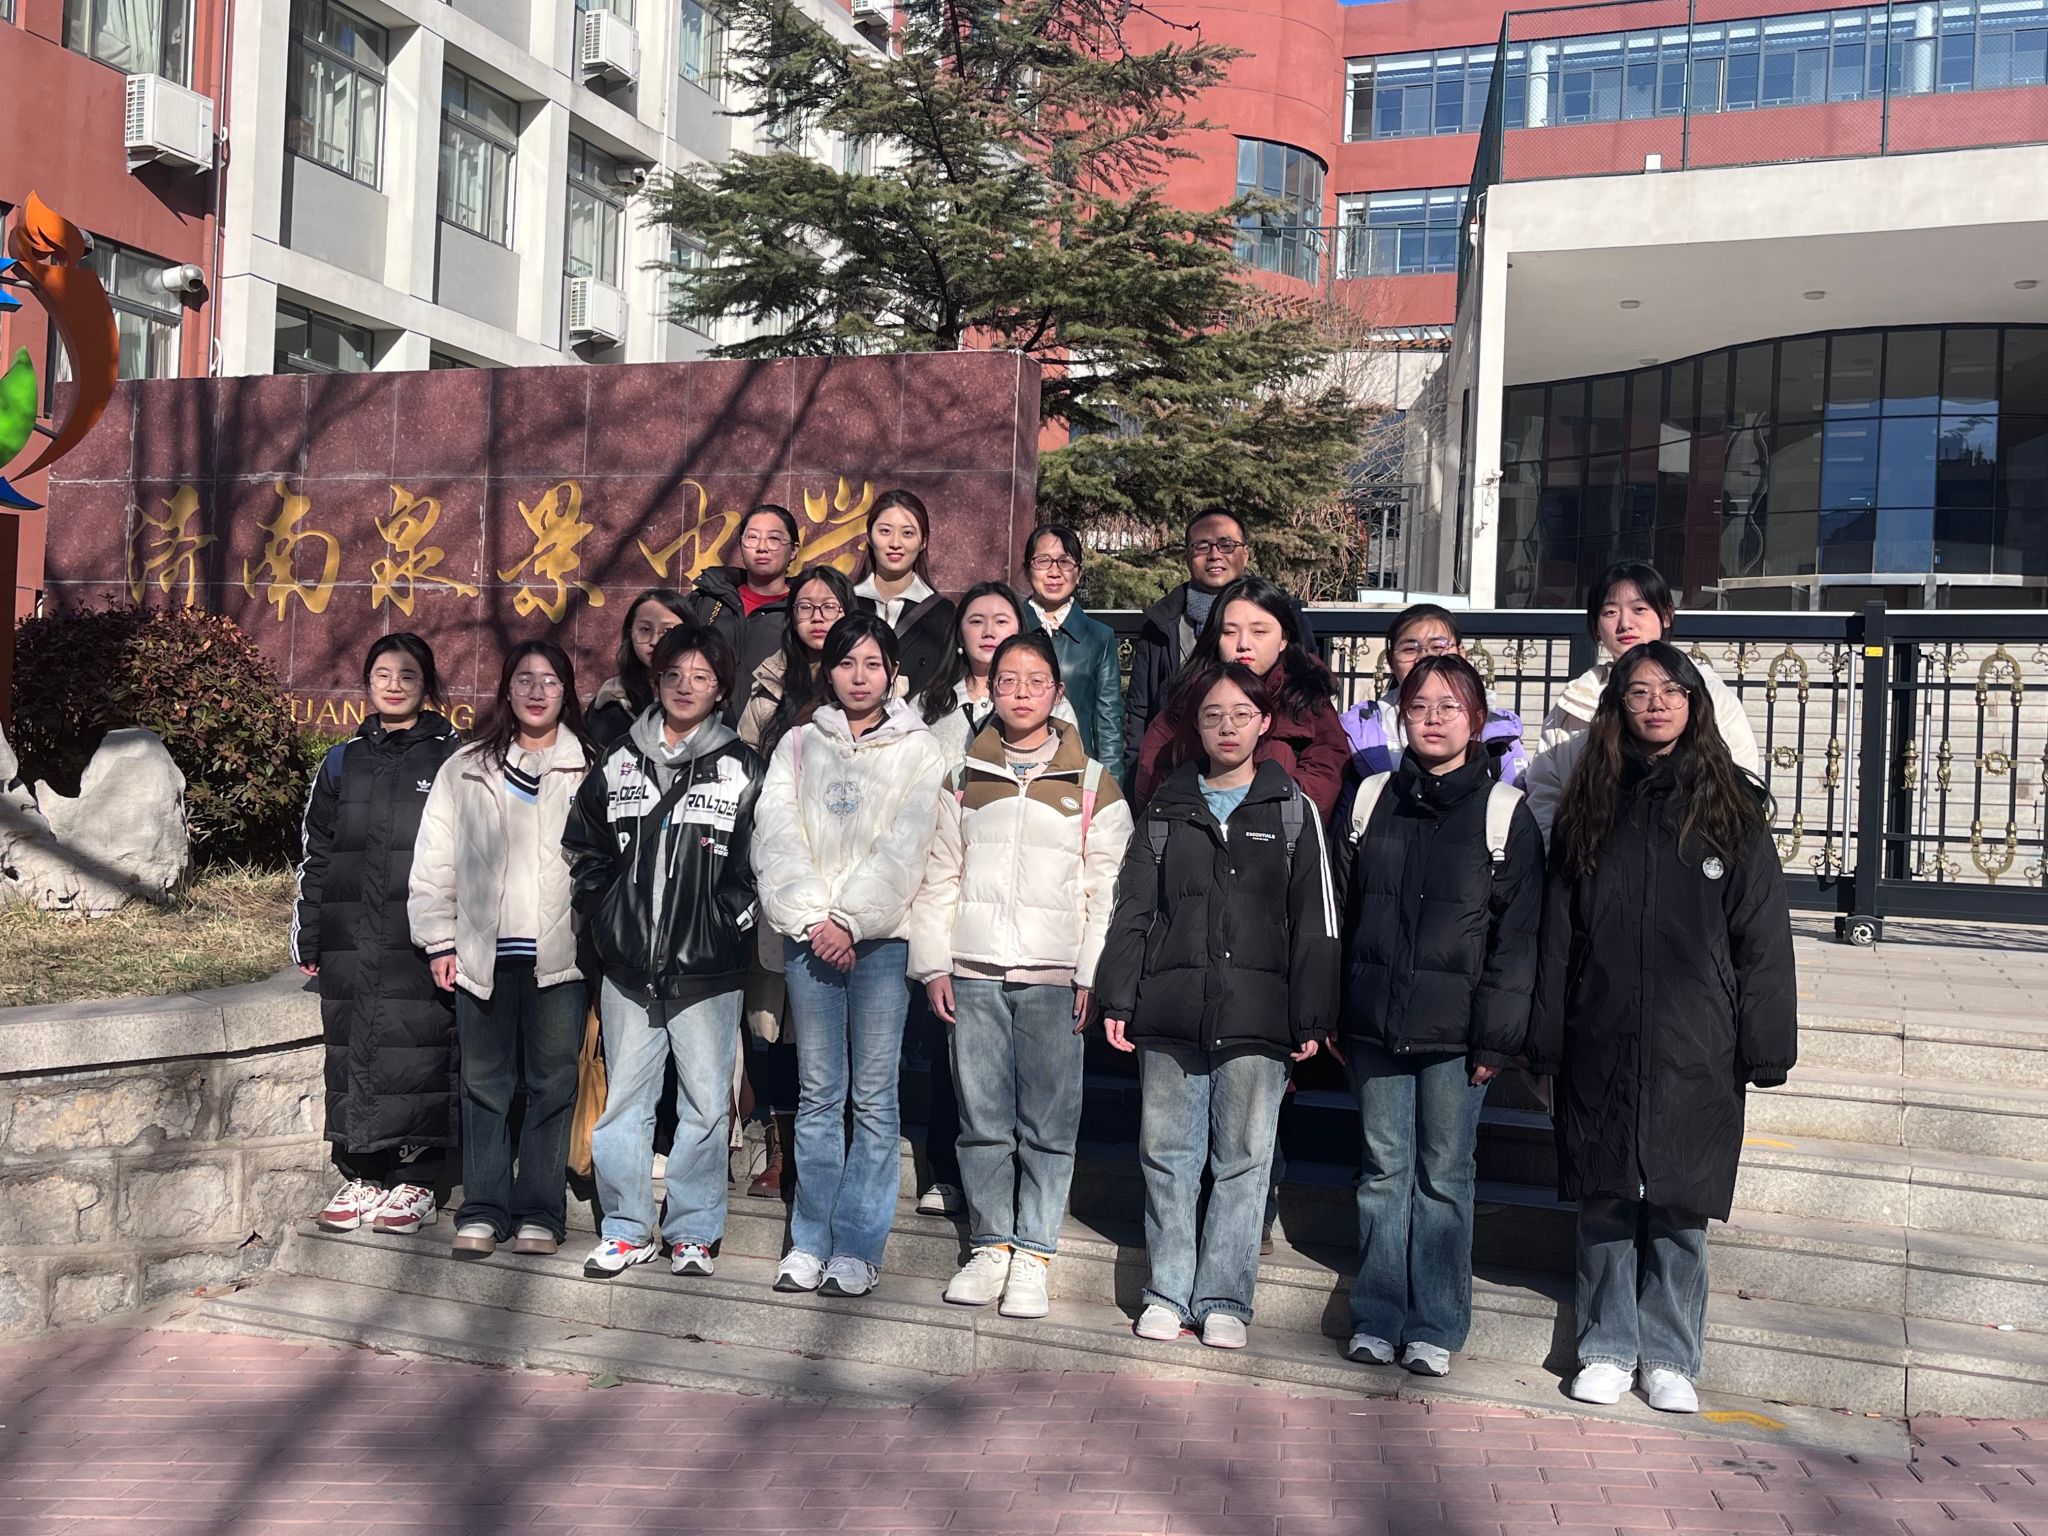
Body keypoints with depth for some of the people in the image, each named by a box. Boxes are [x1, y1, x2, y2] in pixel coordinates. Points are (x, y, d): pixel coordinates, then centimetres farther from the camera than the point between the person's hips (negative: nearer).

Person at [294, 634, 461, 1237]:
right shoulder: (341, 764, 15)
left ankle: (415, 1183, 7)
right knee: (351, 1053, 6)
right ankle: (360, 1177, 17)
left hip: (421, 944, -4)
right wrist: (307, 939, 12)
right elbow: (313, 856, 17)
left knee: (417, 1051, -3)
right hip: (350, 945, 4)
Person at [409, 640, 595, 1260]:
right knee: (485, 1082, 7)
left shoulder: (588, 771, 6)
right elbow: (434, 862, 9)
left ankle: (540, 1212, 11)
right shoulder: (466, 770, 10)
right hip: (481, 952, 2)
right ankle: (483, 1210, 14)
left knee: (552, 1083, 2)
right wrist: (439, 940, 3)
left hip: (559, 953, -1)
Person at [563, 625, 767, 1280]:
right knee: (624, 1099, 8)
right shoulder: (618, 764, 11)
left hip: (706, 972, -3)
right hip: (628, 968, 3)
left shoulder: (742, 769, 2)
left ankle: (693, 1233, 15)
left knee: (705, 1105, 3)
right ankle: (626, 1230, 20)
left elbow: (757, 865, -1)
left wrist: (727, 930, -7)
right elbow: (582, 849, 17)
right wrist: (607, 919, 8)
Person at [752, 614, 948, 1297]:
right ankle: (810, 1241, 14)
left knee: (873, 1097, 0)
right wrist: (811, 918, -8)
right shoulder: (799, 744, 13)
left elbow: (904, 848, -5)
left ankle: (857, 1247, 7)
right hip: (809, 934, 2)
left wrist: (850, 919, -12)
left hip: (881, 936, -2)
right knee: (817, 1095, 7)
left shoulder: (918, 750, 5)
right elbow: (776, 837, 3)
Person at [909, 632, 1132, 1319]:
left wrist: (1094, 975, -5)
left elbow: (1108, 890, 2)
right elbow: (939, 877, 12)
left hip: (1053, 977, -2)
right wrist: (934, 965, 4)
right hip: (974, 973, 2)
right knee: (982, 1119, 5)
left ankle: (1033, 1254, 9)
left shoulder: (1093, 785, 5)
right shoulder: (965, 778, 12)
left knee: (1048, 1123, -1)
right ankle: (990, 1246, 17)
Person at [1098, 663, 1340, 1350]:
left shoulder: (1293, 811, 6)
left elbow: (1314, 923, 4)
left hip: (1256, 1016, -2)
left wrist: (1311, 1017, -1)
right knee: (1168, 1153, 6)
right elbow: (1132, 910, 11)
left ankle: (1223, 1298, 14)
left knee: (1243, 1158, 3)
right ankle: (1168, 1292, 18)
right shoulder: (1167, 809, 12)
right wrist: (1117, 998, 3)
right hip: (1170, 1013, 2)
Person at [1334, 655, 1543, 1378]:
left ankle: (1436, 1326, 17)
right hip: (1374, 1021, 3)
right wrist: (1332, 1014, 7)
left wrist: (1496, 1036, -8)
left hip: (1453, 1028, -3)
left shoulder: (1503, 811, -1)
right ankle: (1378, 1317, 21)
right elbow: (1343, 911, 11)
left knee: (1443, 1175, 5)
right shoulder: (1373, 798, 8)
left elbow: (1517, 933, -4)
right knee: (1384, 1169, 10)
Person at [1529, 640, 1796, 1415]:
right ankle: (1607, 1349, 22)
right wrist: (1548, 1042, 2)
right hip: (1601, 1050, 1)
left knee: (1681, 1205, 6)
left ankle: (1669, 1358, 21)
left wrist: (1765, 1048, -4)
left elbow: (1762, 938, 1)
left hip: (1695, 1055, -1)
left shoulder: (1730, 809, 2)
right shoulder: (1589, 808, 7)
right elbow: (1559, 934, 6)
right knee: (1604, 1199, 8)